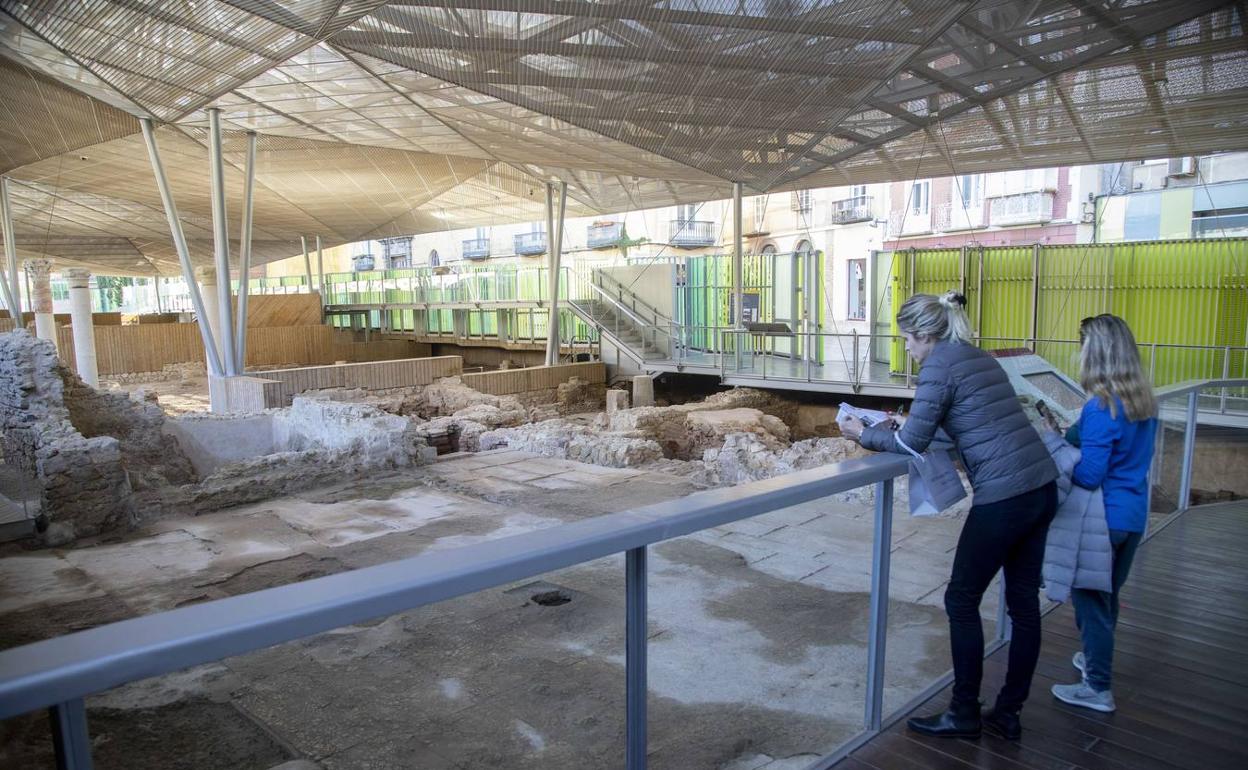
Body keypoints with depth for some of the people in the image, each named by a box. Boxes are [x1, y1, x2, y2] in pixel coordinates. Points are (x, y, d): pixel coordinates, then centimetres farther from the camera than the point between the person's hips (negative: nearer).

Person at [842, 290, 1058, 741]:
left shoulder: (939, 365, -9)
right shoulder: (980, 357, 16)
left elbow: (912, 442, -9)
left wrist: (865, 434, 7)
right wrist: (890, 429, 19)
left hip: (1004, 497, -9)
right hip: (1043, 487, 9)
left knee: (962, 601, 6)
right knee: (1024, 603, 14)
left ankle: (964, 715, 18)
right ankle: (1008, 714, 27)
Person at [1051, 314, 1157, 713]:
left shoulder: (1101, 408, -23)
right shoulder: (1146, 401, 3)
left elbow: (1089, 475, -22)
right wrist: (1071, 436, 9)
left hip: (1104, 517, -8)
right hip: (1134, 515, 8)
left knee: (1090, 598, 5)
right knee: (1107, 593, 24)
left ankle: (1098, 688, 15)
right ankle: (1097, 658, 42)